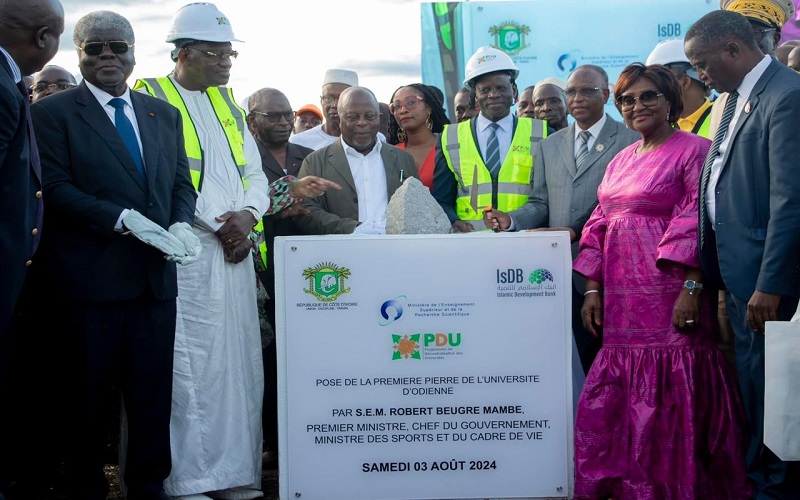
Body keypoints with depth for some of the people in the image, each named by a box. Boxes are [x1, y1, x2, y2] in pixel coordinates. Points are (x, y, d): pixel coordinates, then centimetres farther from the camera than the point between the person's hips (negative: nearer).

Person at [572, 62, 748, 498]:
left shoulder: (693, 150, -3)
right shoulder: (621, 160, 18)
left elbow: (695, 224, -10)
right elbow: (600, 225, 17)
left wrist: (691, 288, -18)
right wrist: (592, 290, 10)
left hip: (668, 296, -6)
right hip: (622, 300, 7)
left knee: (668, 397, -4)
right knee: (614, 396, 5)